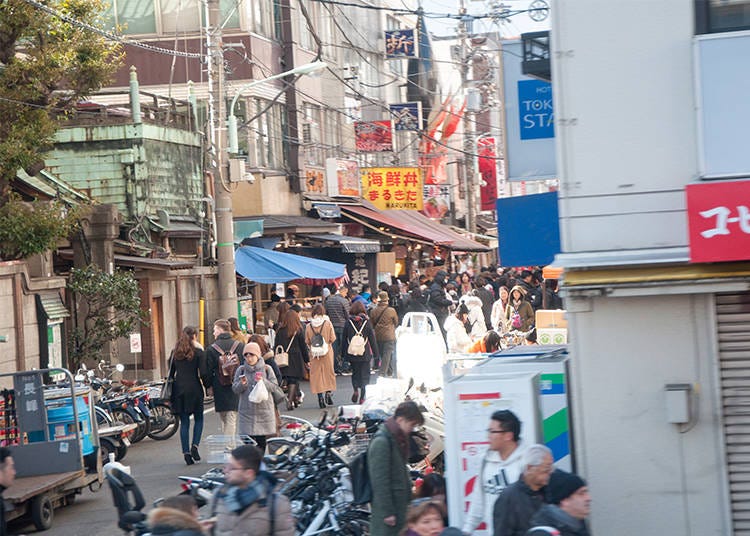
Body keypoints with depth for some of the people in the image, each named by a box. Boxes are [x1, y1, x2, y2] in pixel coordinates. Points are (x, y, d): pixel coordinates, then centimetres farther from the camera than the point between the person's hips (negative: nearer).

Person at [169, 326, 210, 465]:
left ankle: (186, 452, 3)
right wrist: (208, 385, 7)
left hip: (178, 390, 3)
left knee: (184, 422, 7)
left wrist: (171, 395, 15)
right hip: (194, 389, -3)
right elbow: (203, 373, -10)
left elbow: (171, 373, 10)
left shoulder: (175, 352, 8)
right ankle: (194, 446, -5)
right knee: (198, 419, 11)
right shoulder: (198, 352, -5)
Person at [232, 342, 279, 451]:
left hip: (263, 409, 0)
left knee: (261, 441, 2)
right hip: (247, 411, 0)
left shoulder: (266, 369, 3)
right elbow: (235, 389, 2)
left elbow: (275, 386, -1)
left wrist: (263, 381, -18)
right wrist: (242, 384, -18)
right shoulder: (241, 370, 5)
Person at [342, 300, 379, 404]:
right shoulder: (366, 322, -4)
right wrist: (375, 353, 9)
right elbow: (372, 339, 1)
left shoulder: (348, 322, -2)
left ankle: (356, 389, -6)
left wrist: (343, 353, 13)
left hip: (352, 354, 1)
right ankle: (362, 397, 2)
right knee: (365, 375, 6)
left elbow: (344, 339, 3)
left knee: (355, 373, 18)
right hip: (365, 354, -1)